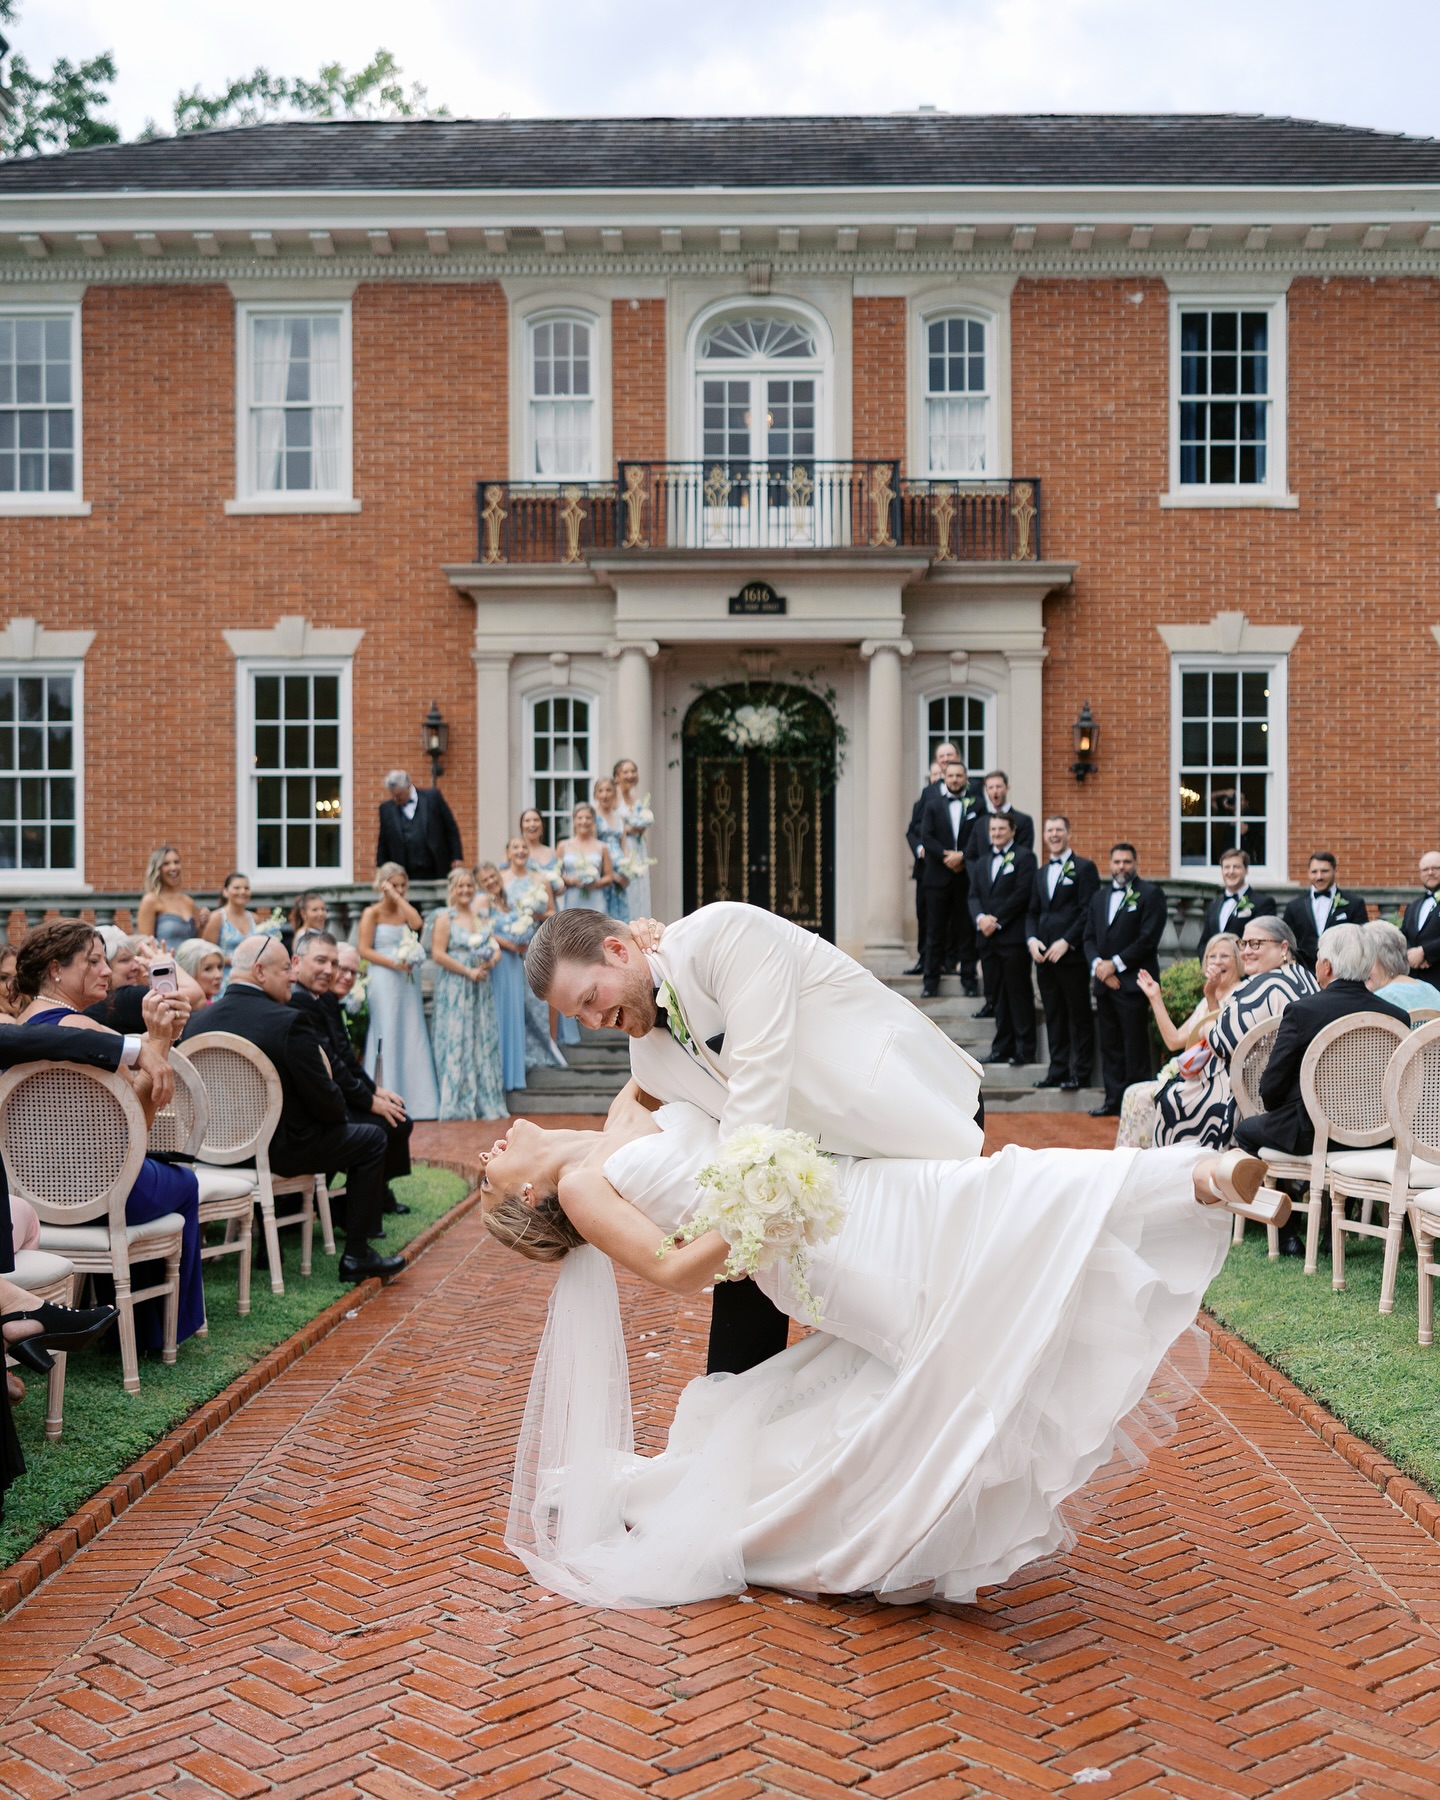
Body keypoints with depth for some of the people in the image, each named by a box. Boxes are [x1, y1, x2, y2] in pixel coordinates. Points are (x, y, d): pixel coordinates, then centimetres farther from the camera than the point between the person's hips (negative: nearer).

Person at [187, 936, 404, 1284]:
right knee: (371, 1139, 11)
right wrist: (341, 1112, 5)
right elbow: (324, 1100, -18)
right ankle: (356, 1255, 12)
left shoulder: (199, 1022, -2)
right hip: (278, 1150, -7)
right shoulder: (290, 1022, -21)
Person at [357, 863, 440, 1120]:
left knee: (412, 1036, 4)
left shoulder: (404, 911, 13)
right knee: (388, 1036, -4)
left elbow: (417, 923, -10)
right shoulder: (372, 913, -1)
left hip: (408, 980, 5)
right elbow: (364, 950, -8)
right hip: (384, 981, -5)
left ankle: (413, 1098, 8)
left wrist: (399, 898, -6)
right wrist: (393, 963, -16)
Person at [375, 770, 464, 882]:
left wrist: (457, 858, -1)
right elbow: (383, 843, 13)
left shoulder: (432, 797, 2)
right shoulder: (386, 808, 8)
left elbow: (451, 829, 5)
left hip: (436, 871, -1)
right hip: (405, 875, 1)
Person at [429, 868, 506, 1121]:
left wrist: (490, 962, -8)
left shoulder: (481, 916, 13)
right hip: (454, 989, -6)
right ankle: (457, 1104, 2)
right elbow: (438, 954, -13)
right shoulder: (445, 917, -5)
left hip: (481, 989, 6)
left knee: (483, 1042, 6)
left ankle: (484, 1101, 13)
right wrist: (468, 972, -15)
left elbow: (496, 948, 14)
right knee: (457, 1043, -4)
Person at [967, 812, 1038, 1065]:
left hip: (1013, 937, -6)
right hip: (988, 939, 6)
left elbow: (1022, 893, -11)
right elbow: (974, 896, 12)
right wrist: (981, 918, -8)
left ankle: (1025, 1049, -2)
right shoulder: (982, 863, 20)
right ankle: (1002, 1048, 12)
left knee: (1019, 994, -4)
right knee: (999, 995, 8)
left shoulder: (1024, 857, -1)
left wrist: (996, 920, -13)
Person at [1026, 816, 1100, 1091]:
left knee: (1079, 1015, 0)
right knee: (1054, 1016, 9)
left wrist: (1066, 942, -16)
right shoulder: (1040, 873, 19)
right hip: (1044, 955, 6)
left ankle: (1081, 1074, 4)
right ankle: (1058, 1070, 15)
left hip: (1072, 955, -6)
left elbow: (1089, 911, -9)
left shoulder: (1084, 868, -1)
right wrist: (1032, 940, 0)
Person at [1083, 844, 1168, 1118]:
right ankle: (1114, 1100, 14)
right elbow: (1089, 938, 15)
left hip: (1133, 982, -6)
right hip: (1104, 982, 6)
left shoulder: (1150, 894, -2)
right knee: (1110, 1044, 9)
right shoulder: (1100, 897, 19)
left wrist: (1115, 964, -12)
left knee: (1135, 1046, -4)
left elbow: (1148, 938, -11)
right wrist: (1097, 964, -4)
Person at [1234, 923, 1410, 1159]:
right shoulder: (1399, 1016, -5)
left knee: (1245, 1128, 24)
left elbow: (1271, 1086, -12)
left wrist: (1274, 1112, 10)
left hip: (1308, 1135, -5)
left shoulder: (1301, 1011, -17)